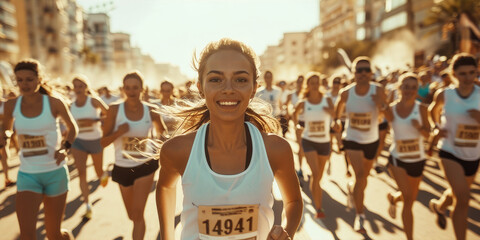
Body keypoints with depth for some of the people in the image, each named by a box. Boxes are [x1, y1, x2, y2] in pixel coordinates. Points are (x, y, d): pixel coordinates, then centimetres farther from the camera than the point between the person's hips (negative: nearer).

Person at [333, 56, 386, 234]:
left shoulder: (378, 91, -14)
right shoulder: (346, 92, -11)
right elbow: (340, 105, 12)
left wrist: (381, 105, -38)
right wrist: (336, 120, 0)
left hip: (372, 140, 2)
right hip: (352, 139, -2)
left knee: (364, 176, 18)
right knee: (360, 175, -14)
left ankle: (351, 188, 54)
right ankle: (360, 216, 2)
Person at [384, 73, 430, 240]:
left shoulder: (421, 109, -7)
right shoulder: (391, 110, -9)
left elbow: (427, 135, -7)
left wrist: (419, 127, -25)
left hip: (418, 159, 2)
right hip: (397, 158, -2)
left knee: (411, 199, 15)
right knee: (408, 197, -14)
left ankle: (393, 198, 50)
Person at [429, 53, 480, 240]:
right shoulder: (444, 95, -10)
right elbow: (433, 110, 11)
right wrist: (437, 126, -4)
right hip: (450, 152, -3)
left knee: (458, 194, 24)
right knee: (463, 197, -16)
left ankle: (438, 206, 57)